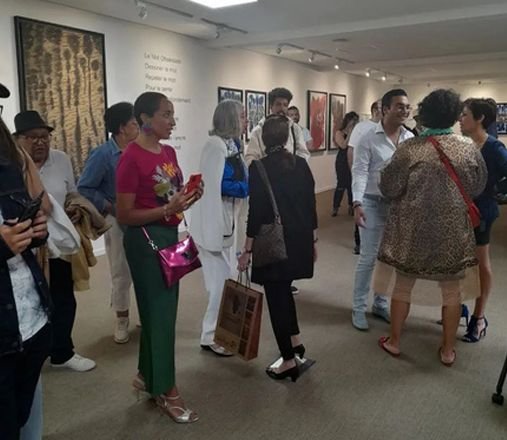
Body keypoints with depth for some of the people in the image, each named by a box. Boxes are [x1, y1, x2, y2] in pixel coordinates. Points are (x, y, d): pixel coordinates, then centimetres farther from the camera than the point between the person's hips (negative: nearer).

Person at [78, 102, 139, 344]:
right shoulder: (103, 154, -11)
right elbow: (84, 189, -11)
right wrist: (110, 208, -13)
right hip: (118, 221, -4)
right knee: (121, 274, 7)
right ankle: (122, 320, 25)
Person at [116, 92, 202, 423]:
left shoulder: (169, 152, 8)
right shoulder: (131, 158, -16)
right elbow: (124, 215, -17)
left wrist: (188, 198, -1)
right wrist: (168, 209, -25)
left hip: (170, 235, 8)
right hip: (145, 239, -8)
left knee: (162, 308, 16)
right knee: (159, 310, 0)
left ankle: (147, 375, 34)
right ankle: (167, 390, 16)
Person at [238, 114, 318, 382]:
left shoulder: (258, 168, -12)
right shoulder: (301, 164, 2)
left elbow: (256, 212, -14)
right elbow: (311, 204, 5)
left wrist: (247, 250, -7)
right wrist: (313, 240, 15)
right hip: (300, 239, 6)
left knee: (276, 296, 6)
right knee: (283, 289, 26)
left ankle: (289, 361, 14)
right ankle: (295, 340, 34)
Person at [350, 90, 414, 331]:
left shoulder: (411, 138, 4)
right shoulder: (368, 138, -9)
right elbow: (359, 172, -13)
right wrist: (357, 203, -24)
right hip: (373, 203, -5)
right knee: (368, 257, 0)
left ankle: (380, 304, 28)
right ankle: (358, 308, 14)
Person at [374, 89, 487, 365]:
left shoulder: (410, 148, -14)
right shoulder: (468, 148, -6)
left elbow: (389, 189, -10)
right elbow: (477, 187, 5)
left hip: (413, 228, -1)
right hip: (453, 229, 2)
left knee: (403, 285, 14)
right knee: (452, 290, 15)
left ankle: (394, 342, 26)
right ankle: (447, 350, 26)